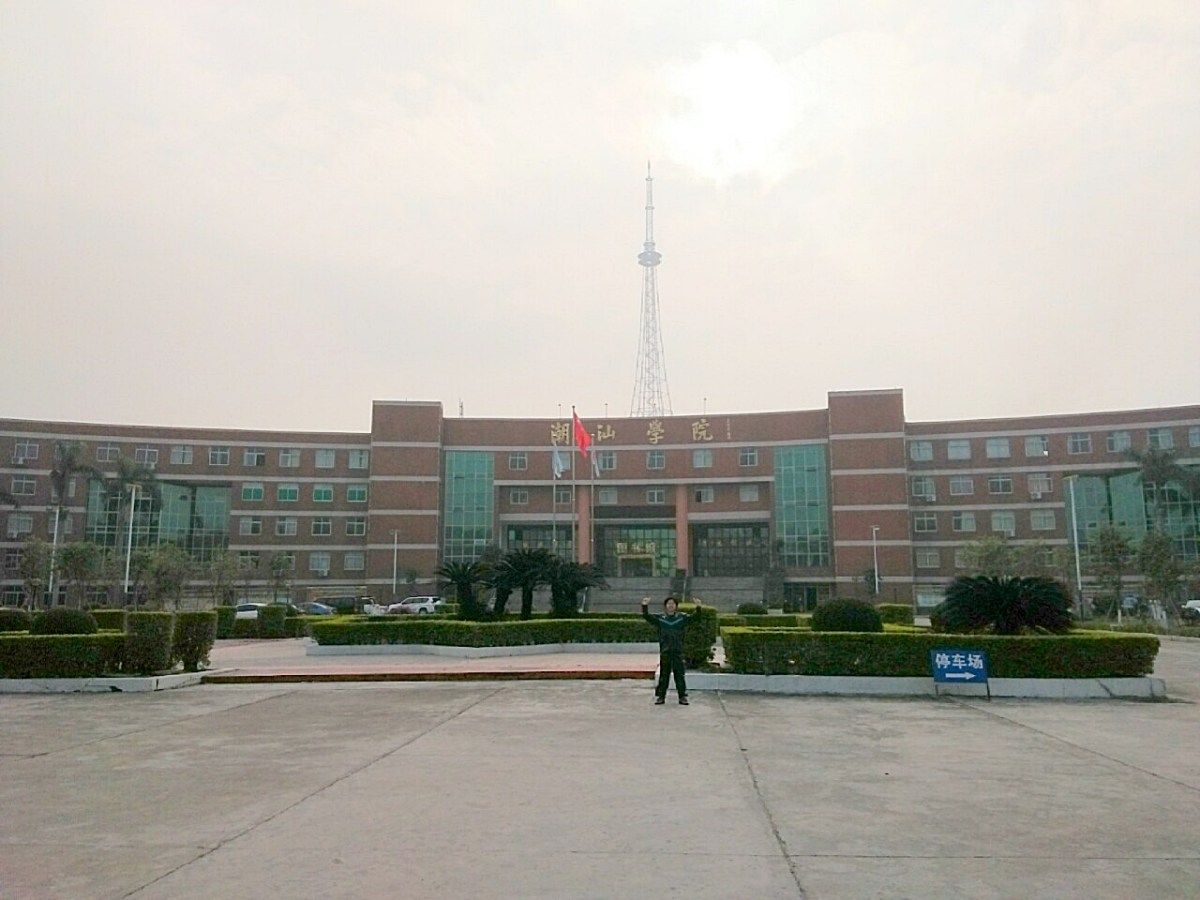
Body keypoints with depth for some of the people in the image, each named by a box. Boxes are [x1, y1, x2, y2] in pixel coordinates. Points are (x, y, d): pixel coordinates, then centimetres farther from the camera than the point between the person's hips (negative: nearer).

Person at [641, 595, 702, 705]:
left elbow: (693, 618, -5)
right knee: (663, 675, 6)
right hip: (664, 652, 0)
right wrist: (645, 606, -23)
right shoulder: (659, 620, 2)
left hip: (678, 652, 0)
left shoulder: (681, 619, 5)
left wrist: (698, 608, -21)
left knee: (679, 675, 3)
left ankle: (682, 697, 11)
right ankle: (661, 696, 13)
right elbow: (647, 617, -7)